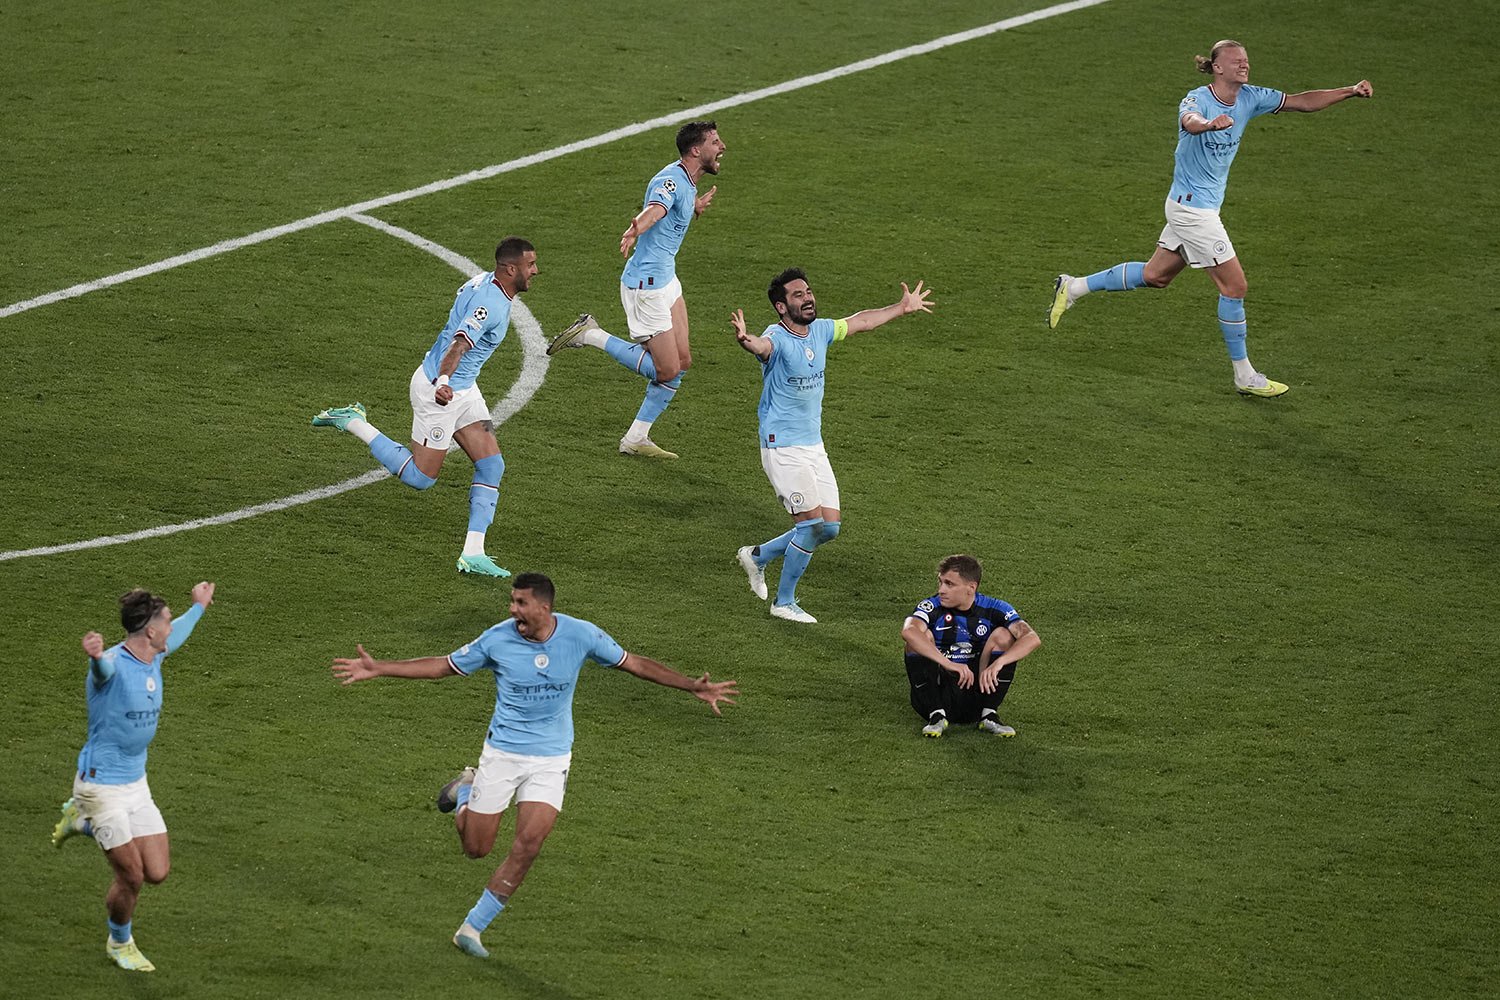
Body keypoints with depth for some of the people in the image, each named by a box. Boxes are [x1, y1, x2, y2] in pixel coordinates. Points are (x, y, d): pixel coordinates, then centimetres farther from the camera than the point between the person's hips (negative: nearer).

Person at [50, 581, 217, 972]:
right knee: (131, 877, -5)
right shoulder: (113, 664, -23)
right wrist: (95, 655, -75)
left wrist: (199, 607, 45)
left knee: (157, 872, 4)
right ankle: (120, 943, 26)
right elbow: (103, 666, -50)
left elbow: (175, 635, 28)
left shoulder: (153, 658, 3)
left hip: (135, 783, 8)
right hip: (101, 785, -8)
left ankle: (83, 822, 27)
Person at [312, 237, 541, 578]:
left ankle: (472, 554, 1)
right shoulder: (489, 304, -27)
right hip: (441, 391, -10)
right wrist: (443, 382, -58)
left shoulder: (483, 281, 2)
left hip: (464, 389, 10)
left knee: (491, 466, 1)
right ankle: (353, 422, 13)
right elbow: (459, 345, -40)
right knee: (420, 478, 1)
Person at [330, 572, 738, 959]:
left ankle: (472, 928, -2)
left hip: (551, 760, 0)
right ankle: (466, 789, 36)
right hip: (501, 753, 0)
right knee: (476, 847, 3)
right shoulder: (498, 639, -11)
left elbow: (634, 663, 0)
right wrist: (378, 669, -6)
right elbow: (443, 666, 0)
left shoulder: (581, 635, -11)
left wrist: (695, 687, -5)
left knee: (527, 845, -14)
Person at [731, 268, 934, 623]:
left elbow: (861, 321, 23)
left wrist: (902, 307, 35)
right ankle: (784, 602, 3)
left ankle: (757, 555, 26)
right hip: (783, 447, -8)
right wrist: (746, 341, -69)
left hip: (814, 446, 8)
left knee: (829, 527, 6)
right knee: (812, 523, -13)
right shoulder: (777, 338, -19)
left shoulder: (819, 331, 4)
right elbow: (763, 345, -45)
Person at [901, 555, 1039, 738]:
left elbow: (1032, 638, -20)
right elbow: (908, 632, -33)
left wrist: (998, 663, -37)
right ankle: (937, 715, -23)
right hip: (938, 693, -1)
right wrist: (948, 664, -43)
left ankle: (989, 715, -16)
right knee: (923, 636, -21)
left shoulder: (993, 609, -5)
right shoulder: (933, 607, -9)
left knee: (1003, 635, -14)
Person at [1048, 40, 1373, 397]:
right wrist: (1209, 123, -70)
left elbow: (1302, 101, 3)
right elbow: (1189, 120, -46)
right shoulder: (1198, 99, -22)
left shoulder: (1250, 98, 0)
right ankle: (1244, 376, 6)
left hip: (1199, 206, 9)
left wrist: (1350, 92, -9)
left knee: (1155, 275, 20)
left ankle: (1074, 287, 30)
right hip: (1192, 206, -9)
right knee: (1235, 286, -5)